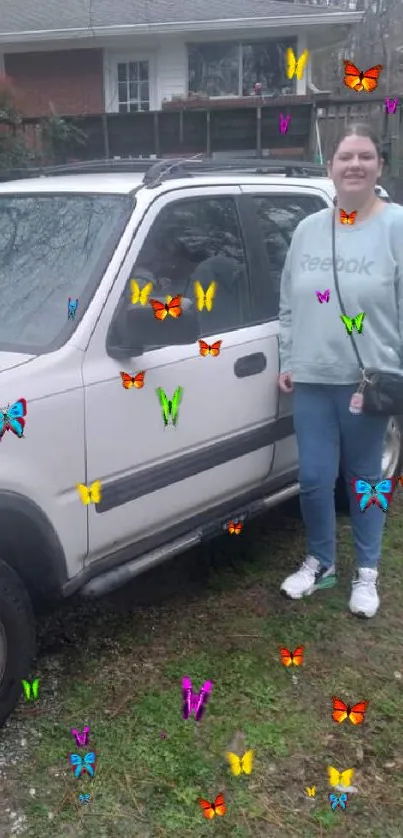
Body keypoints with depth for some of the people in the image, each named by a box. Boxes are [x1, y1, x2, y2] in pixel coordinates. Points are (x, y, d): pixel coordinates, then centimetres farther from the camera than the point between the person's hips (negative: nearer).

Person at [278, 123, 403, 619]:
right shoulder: (308, 230, 8)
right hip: (312, 381, 3)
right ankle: (319, 563, 30)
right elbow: (289, 304, 14)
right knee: (314, 479, 6)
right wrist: (287, 361, 11)